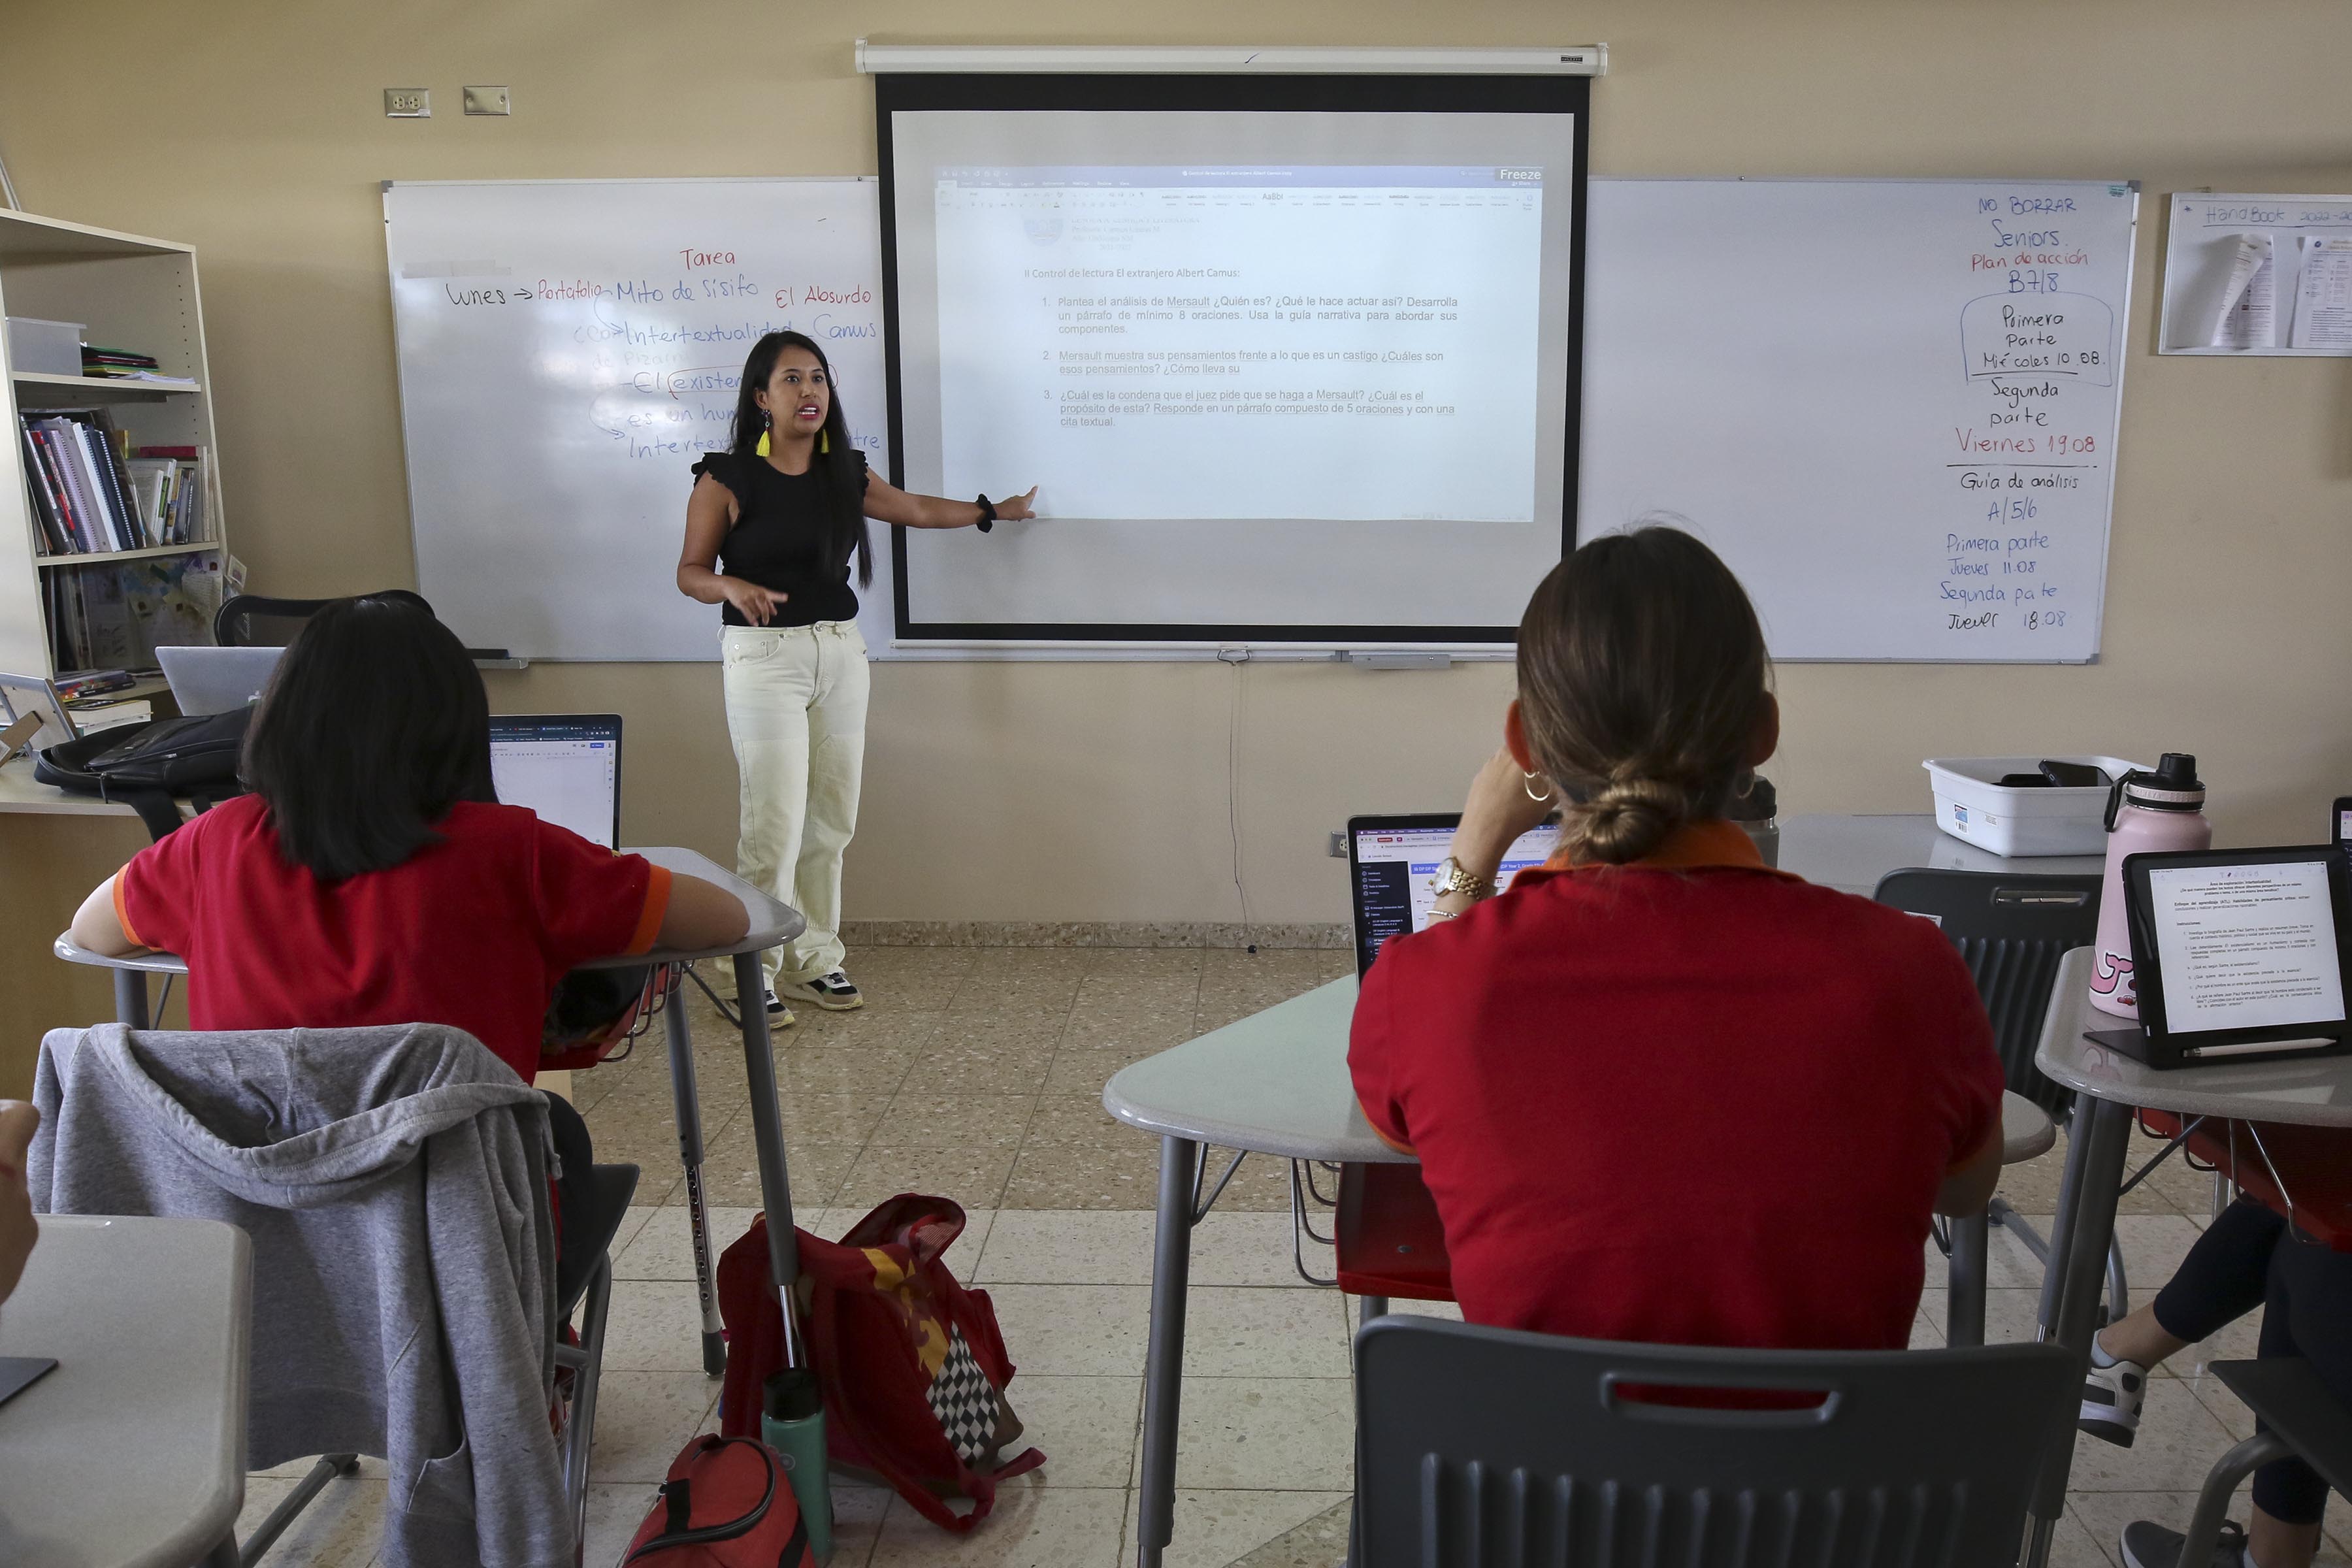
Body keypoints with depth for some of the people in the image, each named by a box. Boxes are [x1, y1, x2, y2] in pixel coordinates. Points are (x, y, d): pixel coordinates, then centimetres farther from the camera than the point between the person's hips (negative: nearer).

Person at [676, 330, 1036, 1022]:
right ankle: (755, 972, 6)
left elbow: (916, 508, 26)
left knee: (831, 819, 6)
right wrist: (733, 586, -22)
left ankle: (812, 961, 18)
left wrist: (994, 510, 36)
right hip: (764, 655, -5)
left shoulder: (845, 474, 9)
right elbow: (690, 571, -1)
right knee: (775, 822, -8)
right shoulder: (726, 479, -5)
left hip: (840, 653, 5)